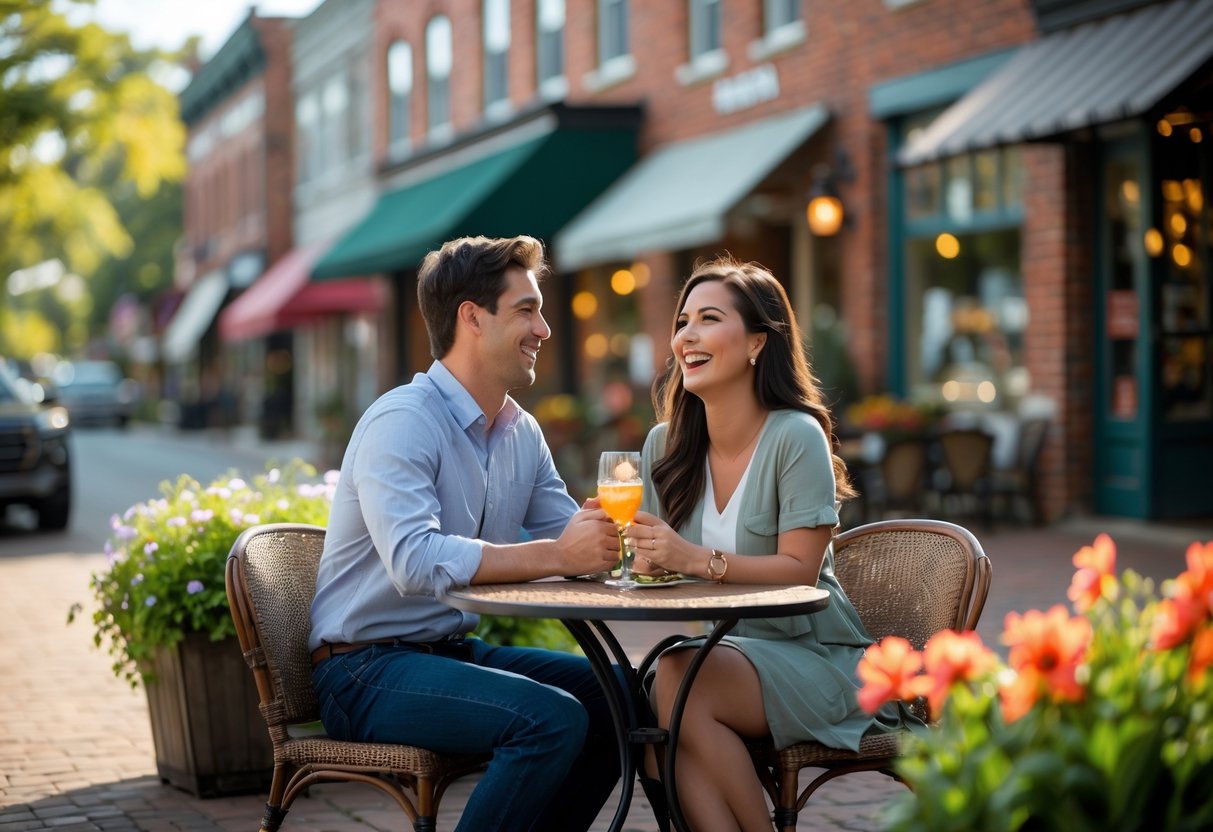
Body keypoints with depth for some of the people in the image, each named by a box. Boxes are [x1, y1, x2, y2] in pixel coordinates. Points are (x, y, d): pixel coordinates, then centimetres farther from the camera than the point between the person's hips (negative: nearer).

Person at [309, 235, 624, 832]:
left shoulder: (523, 433, 10)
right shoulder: (401, 422, -17)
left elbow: (572, 535, 6)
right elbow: (415, 562, -31)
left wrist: (613, 533, -18)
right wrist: (556, 557, -31)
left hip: (455, 652, 9)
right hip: (367, 670, -9)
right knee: (552, 718, -27)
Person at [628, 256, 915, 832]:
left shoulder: (795, 437, -11)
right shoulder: (666, 444, 7)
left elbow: (800, 570, -17)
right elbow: (659, 564, 6)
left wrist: (696, 559, -30)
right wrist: (648, 555, -18)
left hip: (813, 656, -4)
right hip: (727, 652, 4)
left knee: (678, 682, -30)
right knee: (652, 727, -28)